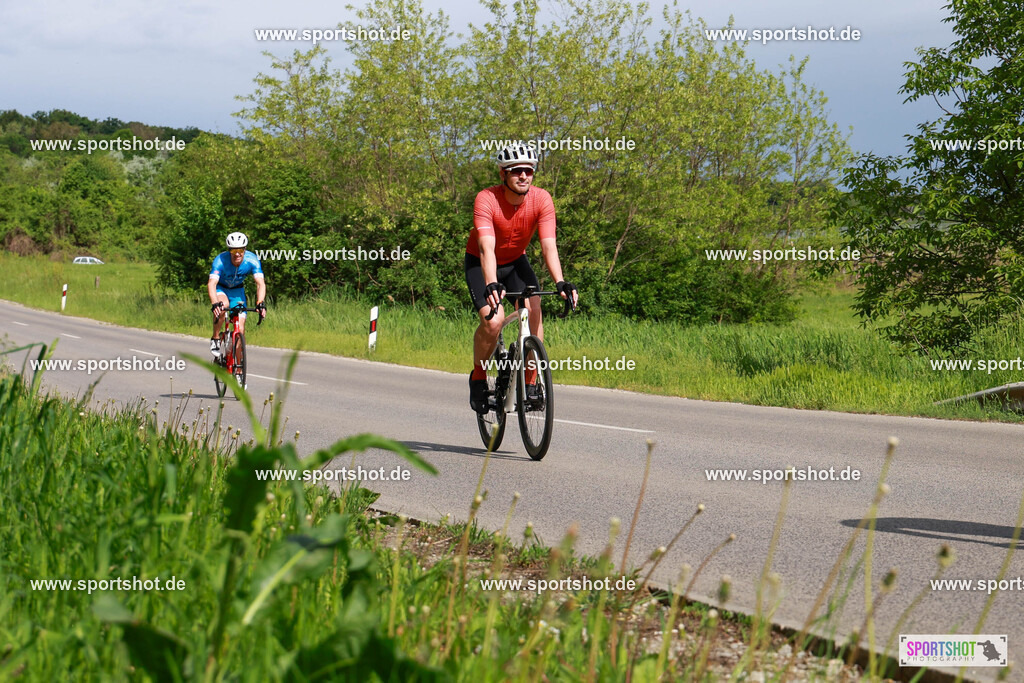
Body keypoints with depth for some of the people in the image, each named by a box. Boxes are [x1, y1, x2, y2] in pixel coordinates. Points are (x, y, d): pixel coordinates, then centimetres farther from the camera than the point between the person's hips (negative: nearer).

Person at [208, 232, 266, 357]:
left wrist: (260, 304, -51)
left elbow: (260, 283, -34)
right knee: (223, 305, -37)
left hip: (237, 290, 2)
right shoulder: (220, 260, -33)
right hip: (220, 288, -2)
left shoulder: (252, 260, -27)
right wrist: (215, 304, -60)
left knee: (240, 330, -9)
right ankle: (215, 339, -18)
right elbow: (211, 283, -42)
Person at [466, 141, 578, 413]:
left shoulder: (541, 200, -21)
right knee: (493, 321, -24)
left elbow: (548, 245, -28)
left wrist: (560, 283, -43)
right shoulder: (486, 200, -29)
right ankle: (478, 377, 2)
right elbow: (487, 248, -40)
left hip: (516, 261, 3)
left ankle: (531, 383, -9)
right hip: (481, 264, -3)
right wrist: (491, 285, -56)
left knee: (534, 310, -22)